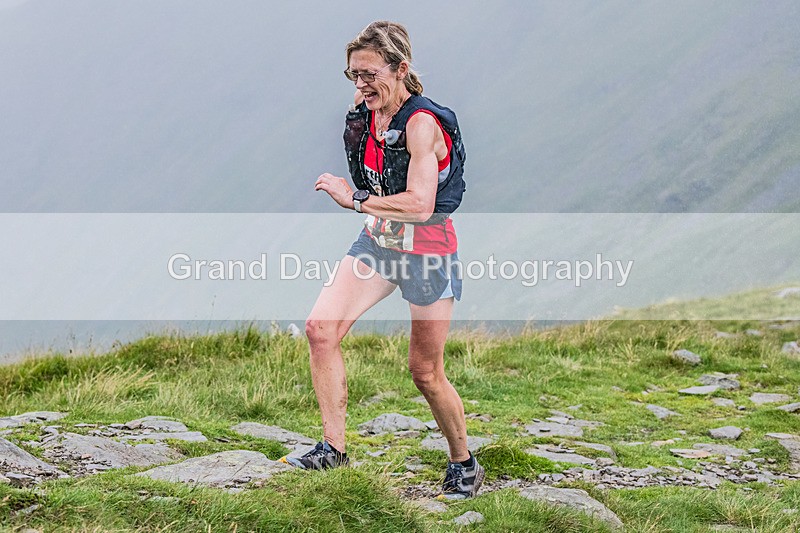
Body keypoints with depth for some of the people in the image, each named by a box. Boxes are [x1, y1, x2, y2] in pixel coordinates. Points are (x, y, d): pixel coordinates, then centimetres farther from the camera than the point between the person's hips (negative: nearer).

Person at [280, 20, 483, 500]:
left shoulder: (421, 123, -22)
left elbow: (420, 205, -30)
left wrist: (355, 199, -25)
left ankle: (464, 464, 24)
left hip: (428, 249, -7)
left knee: (426, 372, 2)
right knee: (321, 328, -12)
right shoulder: (364, 115, 1)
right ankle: (333, 447, -4)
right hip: (378, 242, 7)